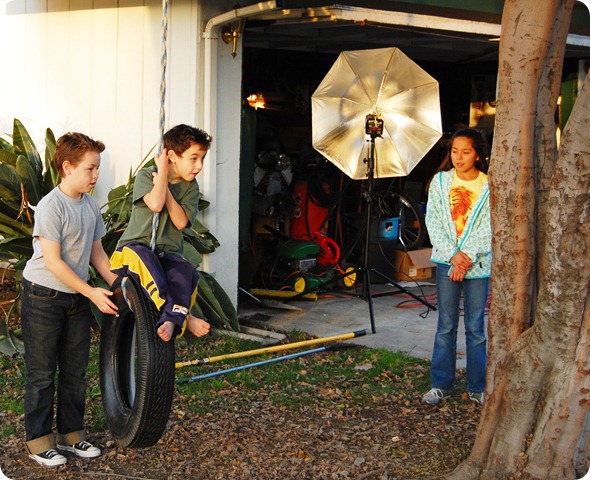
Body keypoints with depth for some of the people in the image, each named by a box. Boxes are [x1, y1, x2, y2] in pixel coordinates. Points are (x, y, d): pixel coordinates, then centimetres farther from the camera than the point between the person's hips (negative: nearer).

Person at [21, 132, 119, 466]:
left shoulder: (91, 206, 5)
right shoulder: (50, 207, -18)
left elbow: (96, 253, 12)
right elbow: (53, 261, -20)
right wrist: (92, 292, -20)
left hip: (77, 300, 7)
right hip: (44, 298, -7)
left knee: (75, 371, 13)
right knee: (43, 373, 2)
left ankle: (71, 433, 25)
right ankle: (39, 440, 13)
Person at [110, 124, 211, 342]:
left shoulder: (190, 187, 9)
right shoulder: (146, 175, 0)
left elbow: (180, 222, -5)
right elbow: (155, 204, -21)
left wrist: (165, 187, -9)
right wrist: (163, 171, -10)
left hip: (168, 252, 3)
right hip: (134, 247, -3)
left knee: (188, 273, -31)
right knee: (143, 257, -40)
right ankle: (184, 316, -43)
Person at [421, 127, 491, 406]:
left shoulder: (490, 187, -1)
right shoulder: (440, 182, 4)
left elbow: (489, 228, -5)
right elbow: (433, 222, -1)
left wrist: (468, 256, -15)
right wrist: (453, 255, -11)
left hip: (479, 265, -1)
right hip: (446, 262, 1)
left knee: (476, 328, 4)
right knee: (446, 327, 6)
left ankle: (477, 387, 13)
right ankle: (441, 385, 13)